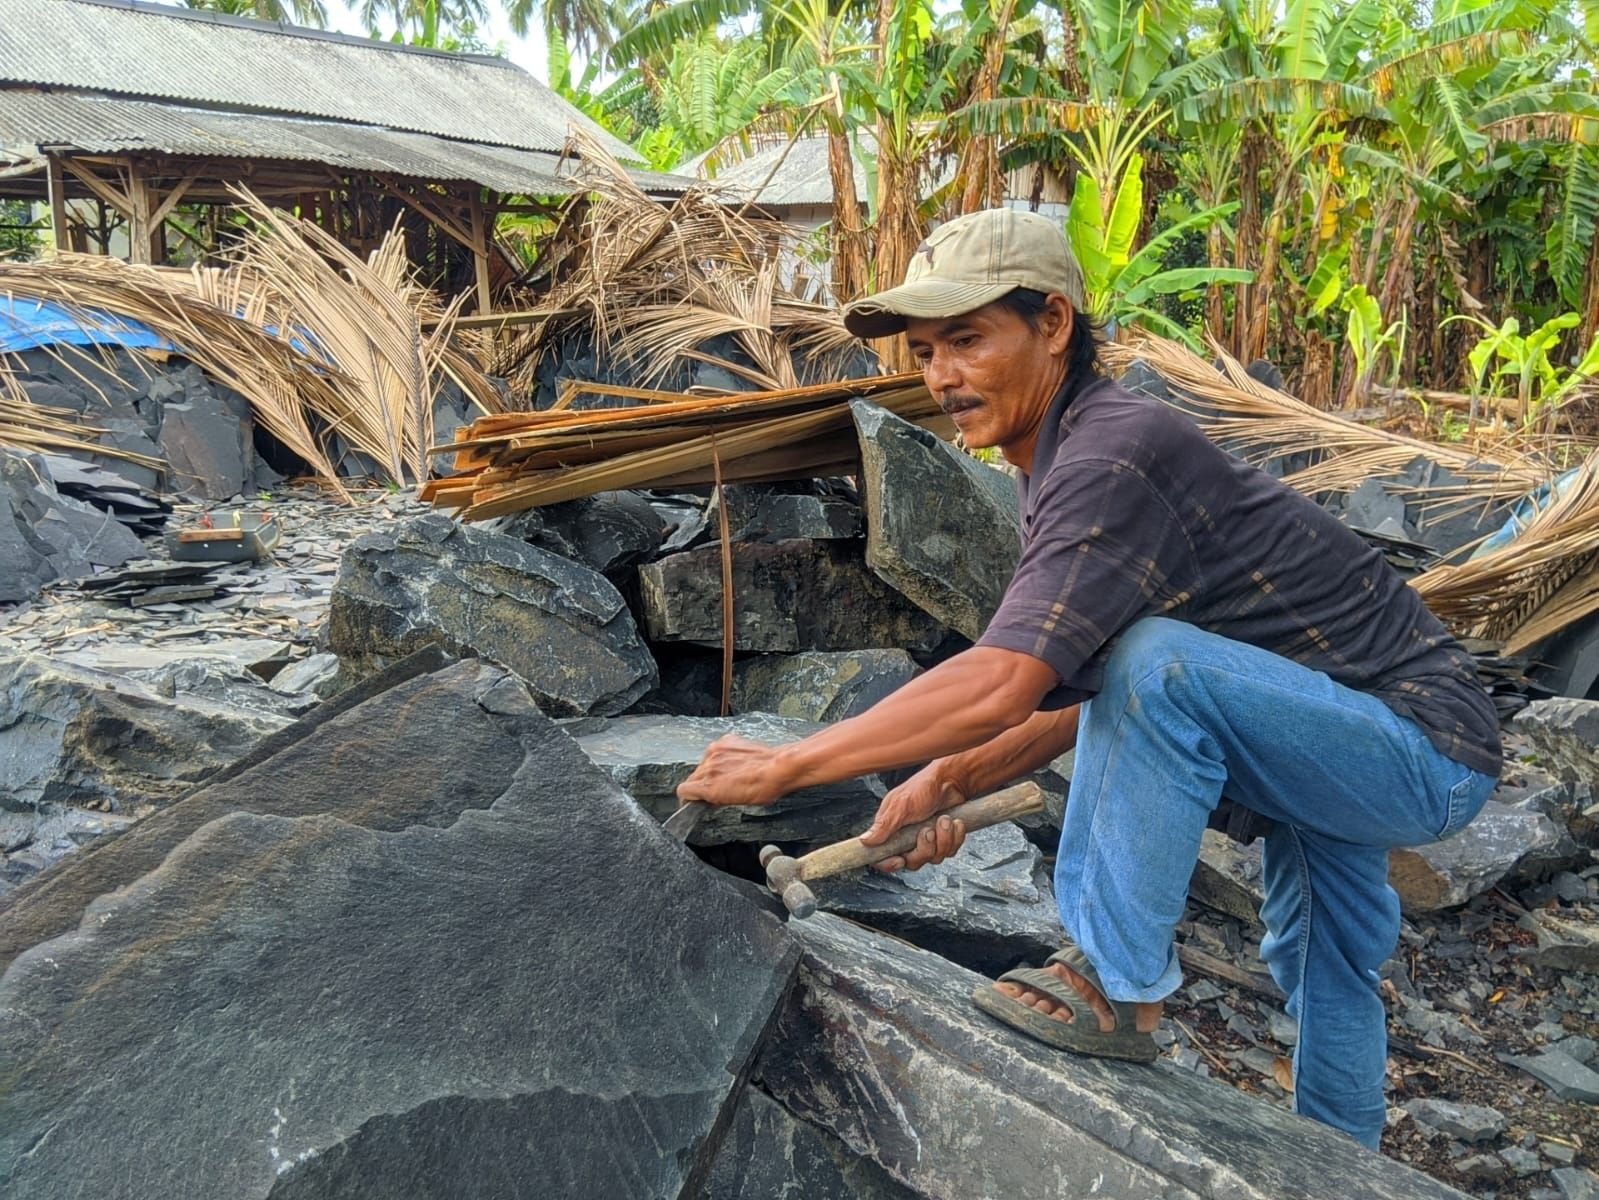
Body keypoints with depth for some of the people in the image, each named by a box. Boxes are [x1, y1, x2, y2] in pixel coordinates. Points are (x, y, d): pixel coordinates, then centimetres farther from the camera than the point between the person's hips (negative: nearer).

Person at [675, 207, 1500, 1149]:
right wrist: (952, 782, -5)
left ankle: (1118, 985, -15)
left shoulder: (1114, 455, -27)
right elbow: (1086, 693, 8)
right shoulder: (1075, 461, 5)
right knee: (1318, 965, 27)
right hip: (1341, 747, 10)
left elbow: (1000, 686, -36)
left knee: (1154, 660, -31)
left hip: (1424, 751, -10)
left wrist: (783, 768, -29)